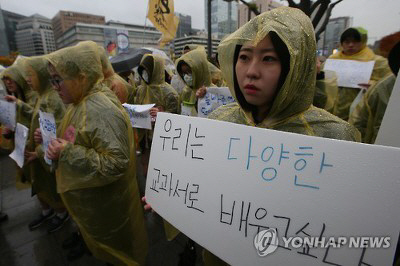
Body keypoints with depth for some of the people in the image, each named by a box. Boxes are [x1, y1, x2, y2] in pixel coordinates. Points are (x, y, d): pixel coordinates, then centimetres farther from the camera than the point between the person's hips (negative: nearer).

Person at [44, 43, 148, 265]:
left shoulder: (102, 110, -29)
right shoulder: (80, 102, 2)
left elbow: (117, 163, -34)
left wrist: (68, 153, -29)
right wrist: (56, 142, -1)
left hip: (104, 203, -9)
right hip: (87, 197, 9)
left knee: (112, 248, 18)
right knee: (97, 240, 31)